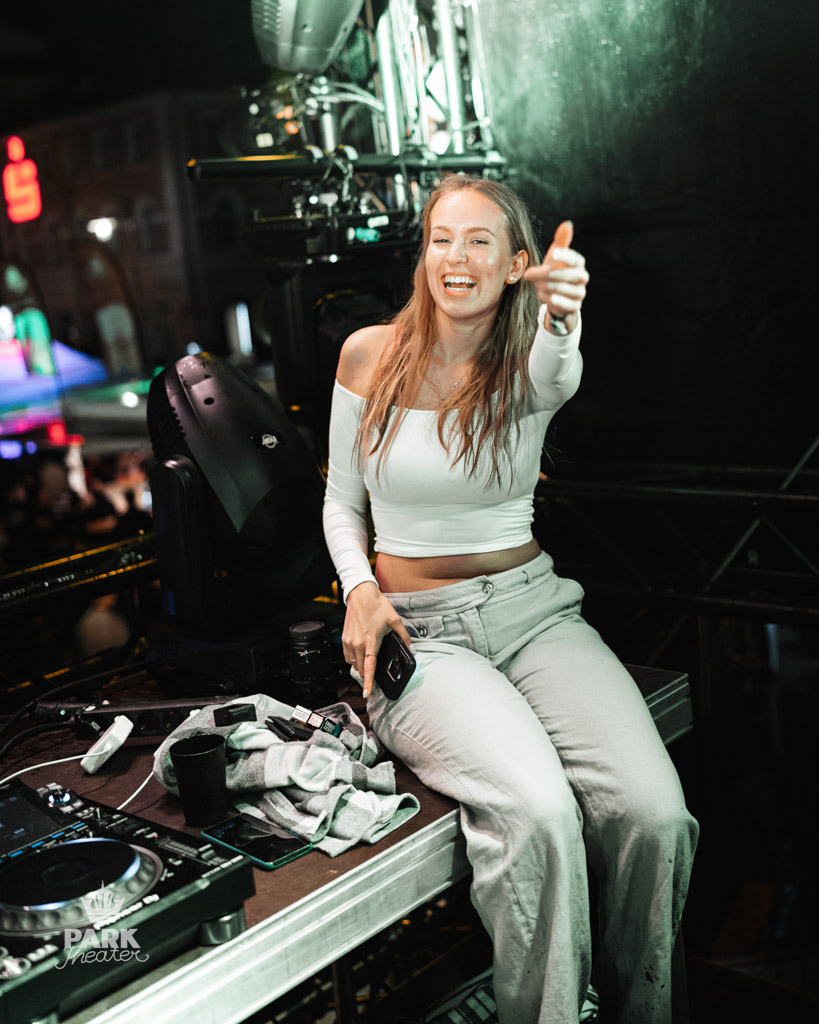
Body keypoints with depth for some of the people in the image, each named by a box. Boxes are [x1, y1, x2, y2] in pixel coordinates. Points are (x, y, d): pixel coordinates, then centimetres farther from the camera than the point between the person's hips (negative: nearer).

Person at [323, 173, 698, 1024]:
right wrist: (359, 588, -9)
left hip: (534, 609, 2)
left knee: (653, 810, -23)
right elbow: (342, 502, 11)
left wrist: (560, 322, -50)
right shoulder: (370, 355, 3)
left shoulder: (530, 367, 1)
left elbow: (558, 376, -26)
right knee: (538, 812, -31)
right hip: (417, 630, -1)